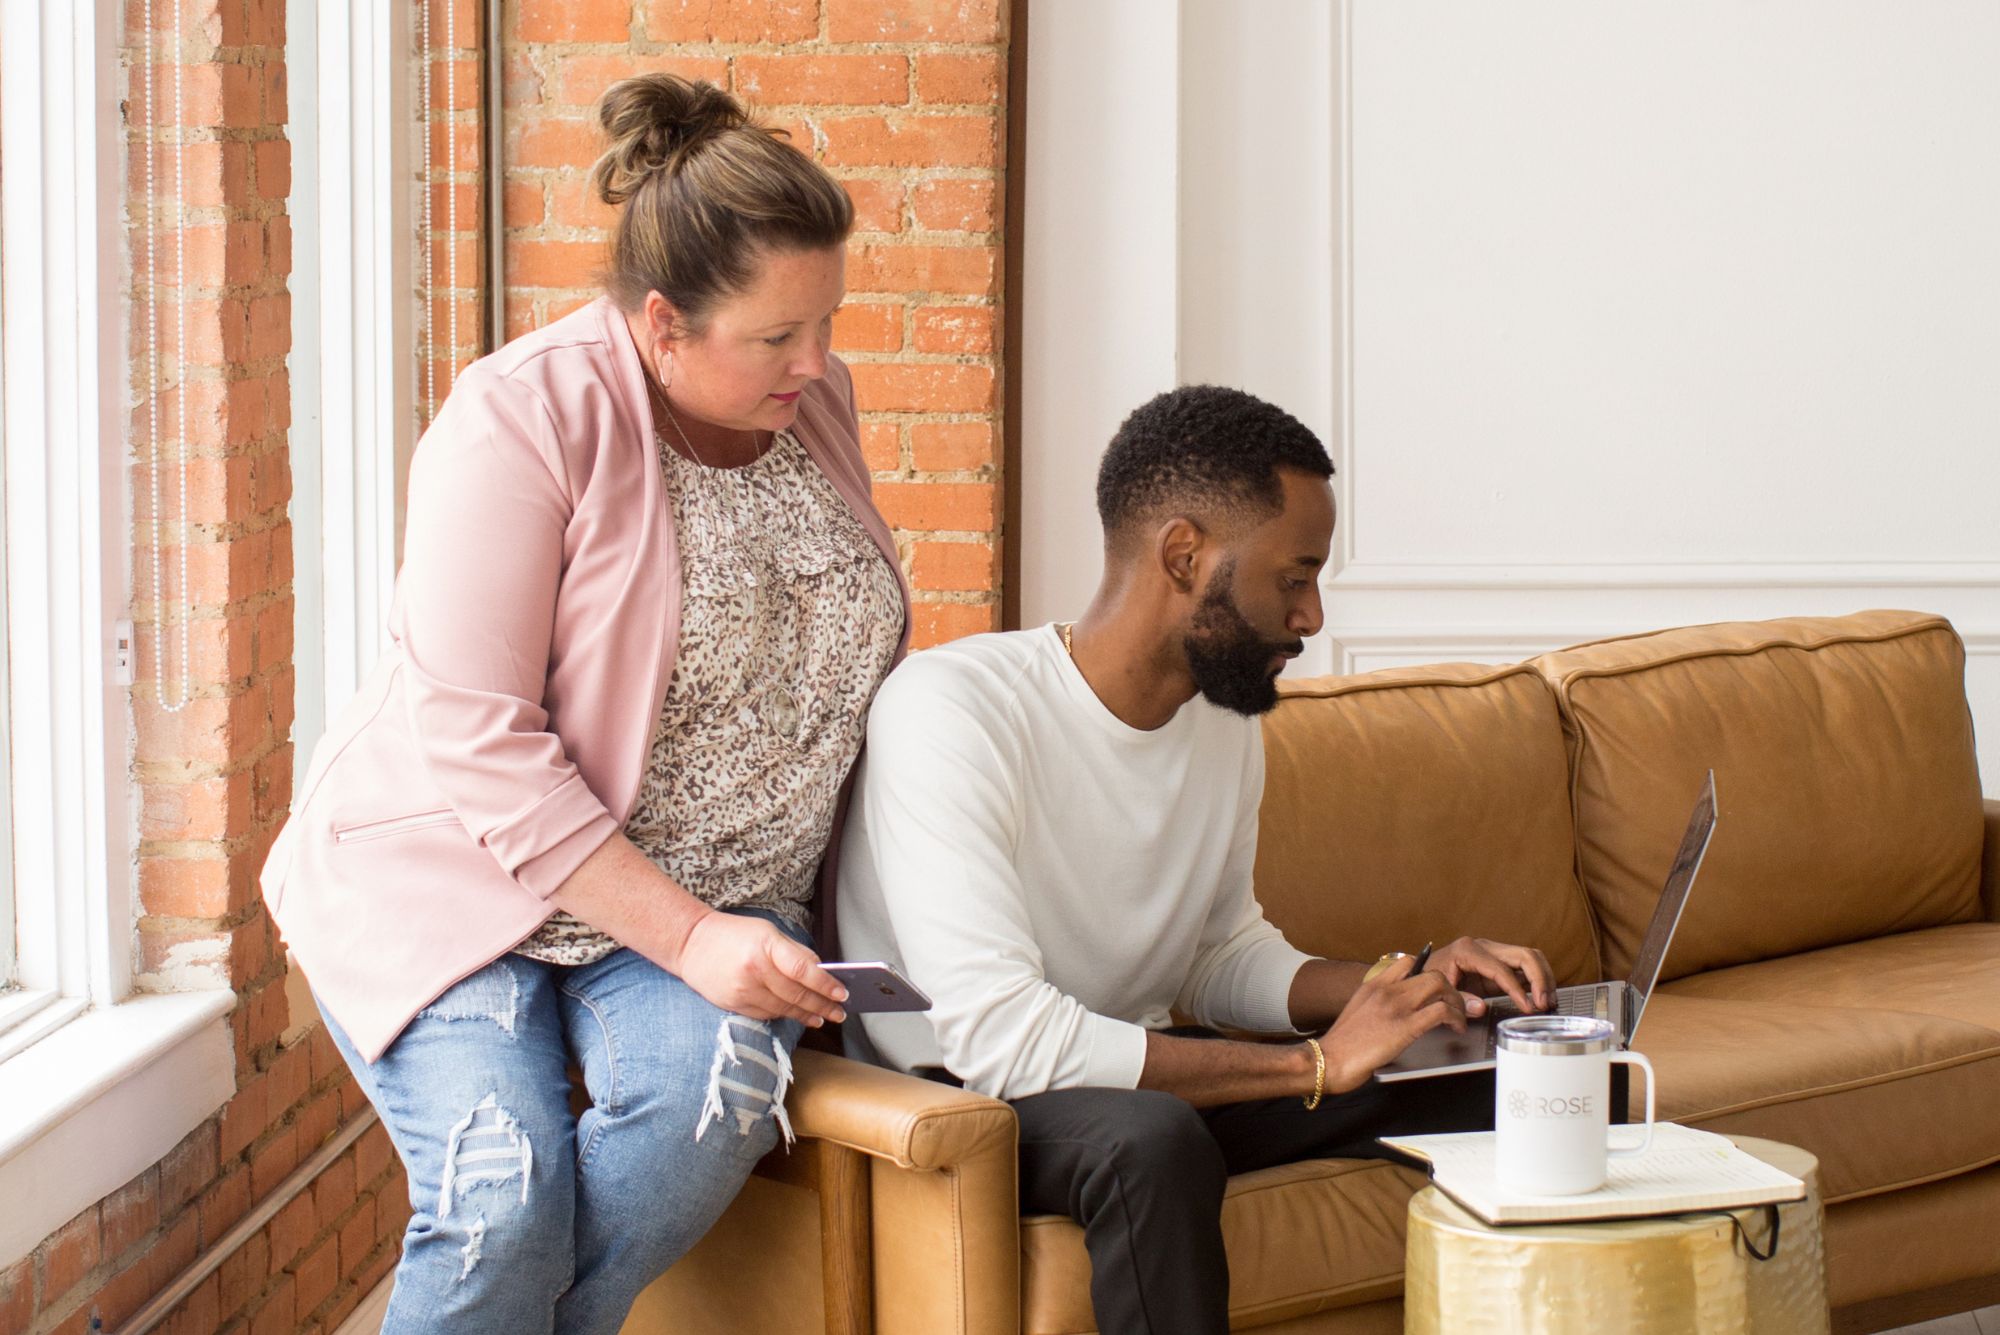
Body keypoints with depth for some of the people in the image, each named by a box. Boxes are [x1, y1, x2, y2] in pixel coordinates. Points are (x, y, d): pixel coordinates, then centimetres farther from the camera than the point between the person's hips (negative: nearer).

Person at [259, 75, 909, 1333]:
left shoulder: (817, 400, 2)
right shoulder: (525, 417, -17)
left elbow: (861, 655, 17)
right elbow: (477, 741, -21)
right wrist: (686, 939, -25)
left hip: (710, 897, 4)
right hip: (459, 879, -4)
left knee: (715, 1098, -29)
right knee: (507, 1200, -27)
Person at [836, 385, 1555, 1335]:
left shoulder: (1227, 717, 5)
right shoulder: (946, 712, -23)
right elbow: (999, 1035, -31)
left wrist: (1408, 985, -2)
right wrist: (1316, 1062, -27)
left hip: (1140, 1081, 8)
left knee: (1486, 1083, -4)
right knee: (1151, 1137, -39)